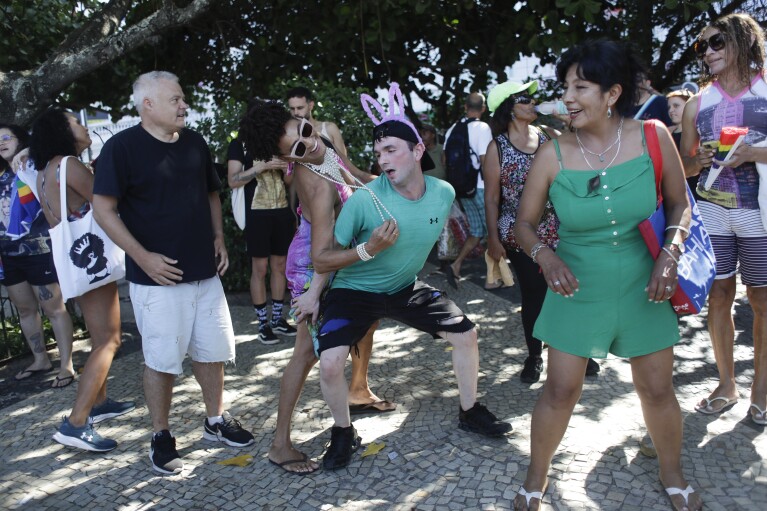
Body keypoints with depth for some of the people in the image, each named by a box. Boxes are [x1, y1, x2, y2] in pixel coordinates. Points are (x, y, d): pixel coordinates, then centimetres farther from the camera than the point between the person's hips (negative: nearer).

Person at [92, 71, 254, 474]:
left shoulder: (194, 143, 8)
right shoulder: (122, 147, -9)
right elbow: (104, 210, -11)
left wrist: (218, 237, 6)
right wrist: (143, 257, -17)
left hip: (205, 272, 6)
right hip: (158, 277, -5)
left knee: (212, 350, 13)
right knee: (161, 359, 4)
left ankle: (216, 420, 31)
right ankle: (161, 436, 22)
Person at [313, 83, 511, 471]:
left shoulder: (444, 193, -11)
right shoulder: (365, 200, -26)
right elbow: (320, 260, -21)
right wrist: (368, 249, -33)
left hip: (406, 289, 5)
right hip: (354, 291, -4)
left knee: (466, 333, 6)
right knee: (330, 362, -23)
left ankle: (469, 412, 31)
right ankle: (344, 434, 7)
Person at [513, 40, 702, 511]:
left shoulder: (653, 136, -11)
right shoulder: (553, 154, -12)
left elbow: (680, 204, 1)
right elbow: (525, 223, -4)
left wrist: (670, 253, -16)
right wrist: (546, 255, -23)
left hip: (643, 289, 1)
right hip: (577, 292, -1)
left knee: (658, 389, 12)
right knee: (560, 391, 4)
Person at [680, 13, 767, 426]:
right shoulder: (697, 104, 7)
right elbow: (683, 166, 12)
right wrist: (699, 160, -8)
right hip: (711, 211, 2)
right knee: (718, 296, 6)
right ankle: (726, 384, 19)